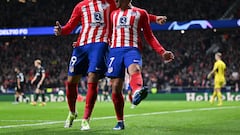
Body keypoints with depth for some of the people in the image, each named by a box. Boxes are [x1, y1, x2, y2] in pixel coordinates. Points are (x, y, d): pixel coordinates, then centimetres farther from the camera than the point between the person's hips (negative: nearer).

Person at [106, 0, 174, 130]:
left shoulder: (140, 13, 14)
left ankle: (137, 92, -71)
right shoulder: (113, 14, 25)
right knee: (116, 88, -5)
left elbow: (149, 37, 14)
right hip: (115, 50, 3)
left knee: (134, 69, -37)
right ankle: (120, 121, 9)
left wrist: (162, 52, 2)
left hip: (132, 49, -3)